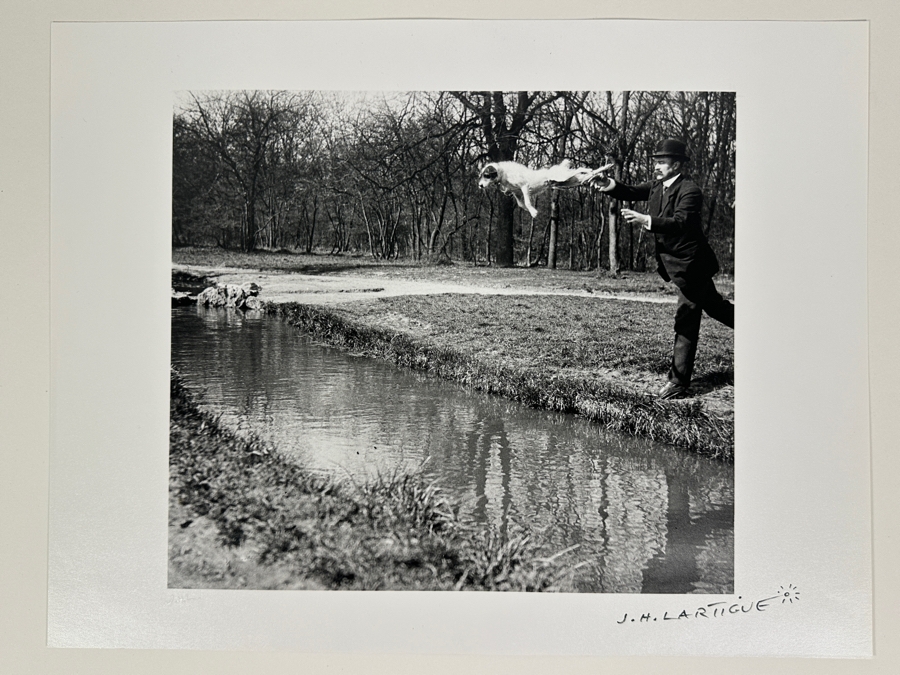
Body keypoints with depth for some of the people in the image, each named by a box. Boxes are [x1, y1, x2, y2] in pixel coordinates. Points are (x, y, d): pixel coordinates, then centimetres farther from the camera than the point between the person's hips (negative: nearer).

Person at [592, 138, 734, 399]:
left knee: (685, 324, -6)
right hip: (673, 263, 9)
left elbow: (681, 222, -35)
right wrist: (611, 186, -19)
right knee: (713, 305, 24)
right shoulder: (658, 185, 5)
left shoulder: (689, 191, -22)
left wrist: (645, 220, -46)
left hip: (690, 265, -9)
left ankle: (679, 383, -2)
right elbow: (633, 193, 2)